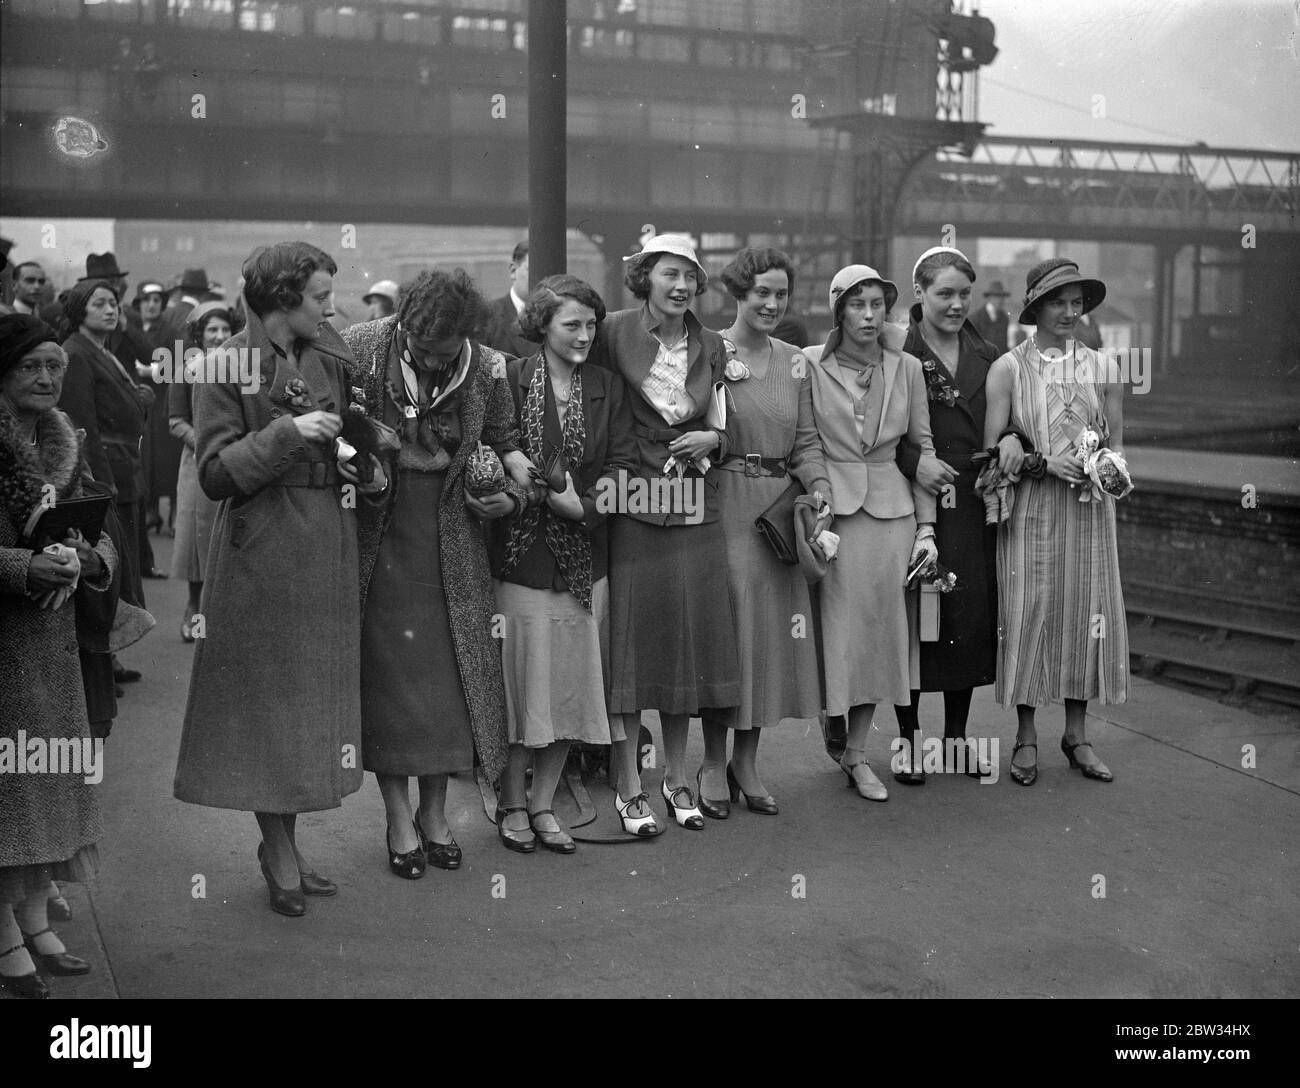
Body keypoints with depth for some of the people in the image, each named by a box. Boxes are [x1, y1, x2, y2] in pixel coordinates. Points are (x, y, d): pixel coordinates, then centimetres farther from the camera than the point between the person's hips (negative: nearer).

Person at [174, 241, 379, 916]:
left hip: (328, 549, 7)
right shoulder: (229, 367, -8)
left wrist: (366, 468, 2)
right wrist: (287, 434, -21)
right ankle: (280, 853, 11)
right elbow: (216, 474, -12)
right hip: (261, 551, -7)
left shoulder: (328, 360, 11)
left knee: (313, 698, 9)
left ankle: (283, 848, 19)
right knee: (268, 698, 0)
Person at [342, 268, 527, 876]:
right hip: (377, 541, -2)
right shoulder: (358, 351, -12)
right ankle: (399, 818, 13)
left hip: (450, 543, 2)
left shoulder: (484, 368, -5)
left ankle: (435, 812, 19)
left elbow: (504, 442, 10)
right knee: (386, 671, 1)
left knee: (451, 669, 4)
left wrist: (510, 496, -7)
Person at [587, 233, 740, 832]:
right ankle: (628, 784, 11)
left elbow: (730, 423, 17)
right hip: (630, 506, -4)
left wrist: (713, 438, -3)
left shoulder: (711, 346, 10)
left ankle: (677, 777, 22)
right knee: (628, 640, 0)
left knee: (688, 638, 8)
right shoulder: (615, 333, -4)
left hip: (694, 511, 4)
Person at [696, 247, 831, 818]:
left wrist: (819, 484, -5)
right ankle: (713, 764, 12)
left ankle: (746, 761, 19)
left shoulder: (795, 362, 12)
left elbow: (806, 440, 10)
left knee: (771, 628, 6)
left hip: (778, 507, 5)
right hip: (722, 505, -4)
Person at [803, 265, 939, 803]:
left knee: (880, 630, 5)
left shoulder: (907, 368, 6)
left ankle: (856, 753, 17)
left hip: (890, 510, 3)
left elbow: (922, 446, 10)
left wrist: (926, 525, 5)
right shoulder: (809, 364, -2)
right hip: (828, 509, -3)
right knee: (834, 627, -1)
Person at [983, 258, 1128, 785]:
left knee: (1087, 613, 4)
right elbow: (993, 448, -4)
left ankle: (1076, 735, 18)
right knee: (1027, 614, -1)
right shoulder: (1008, 369, 0)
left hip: (1089, 510, 3)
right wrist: (1046, 462, -17)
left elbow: (1116, 443, 12)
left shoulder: (1102, 368, 8)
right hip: (1030, 509, -3)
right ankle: (1026, 738, 12)